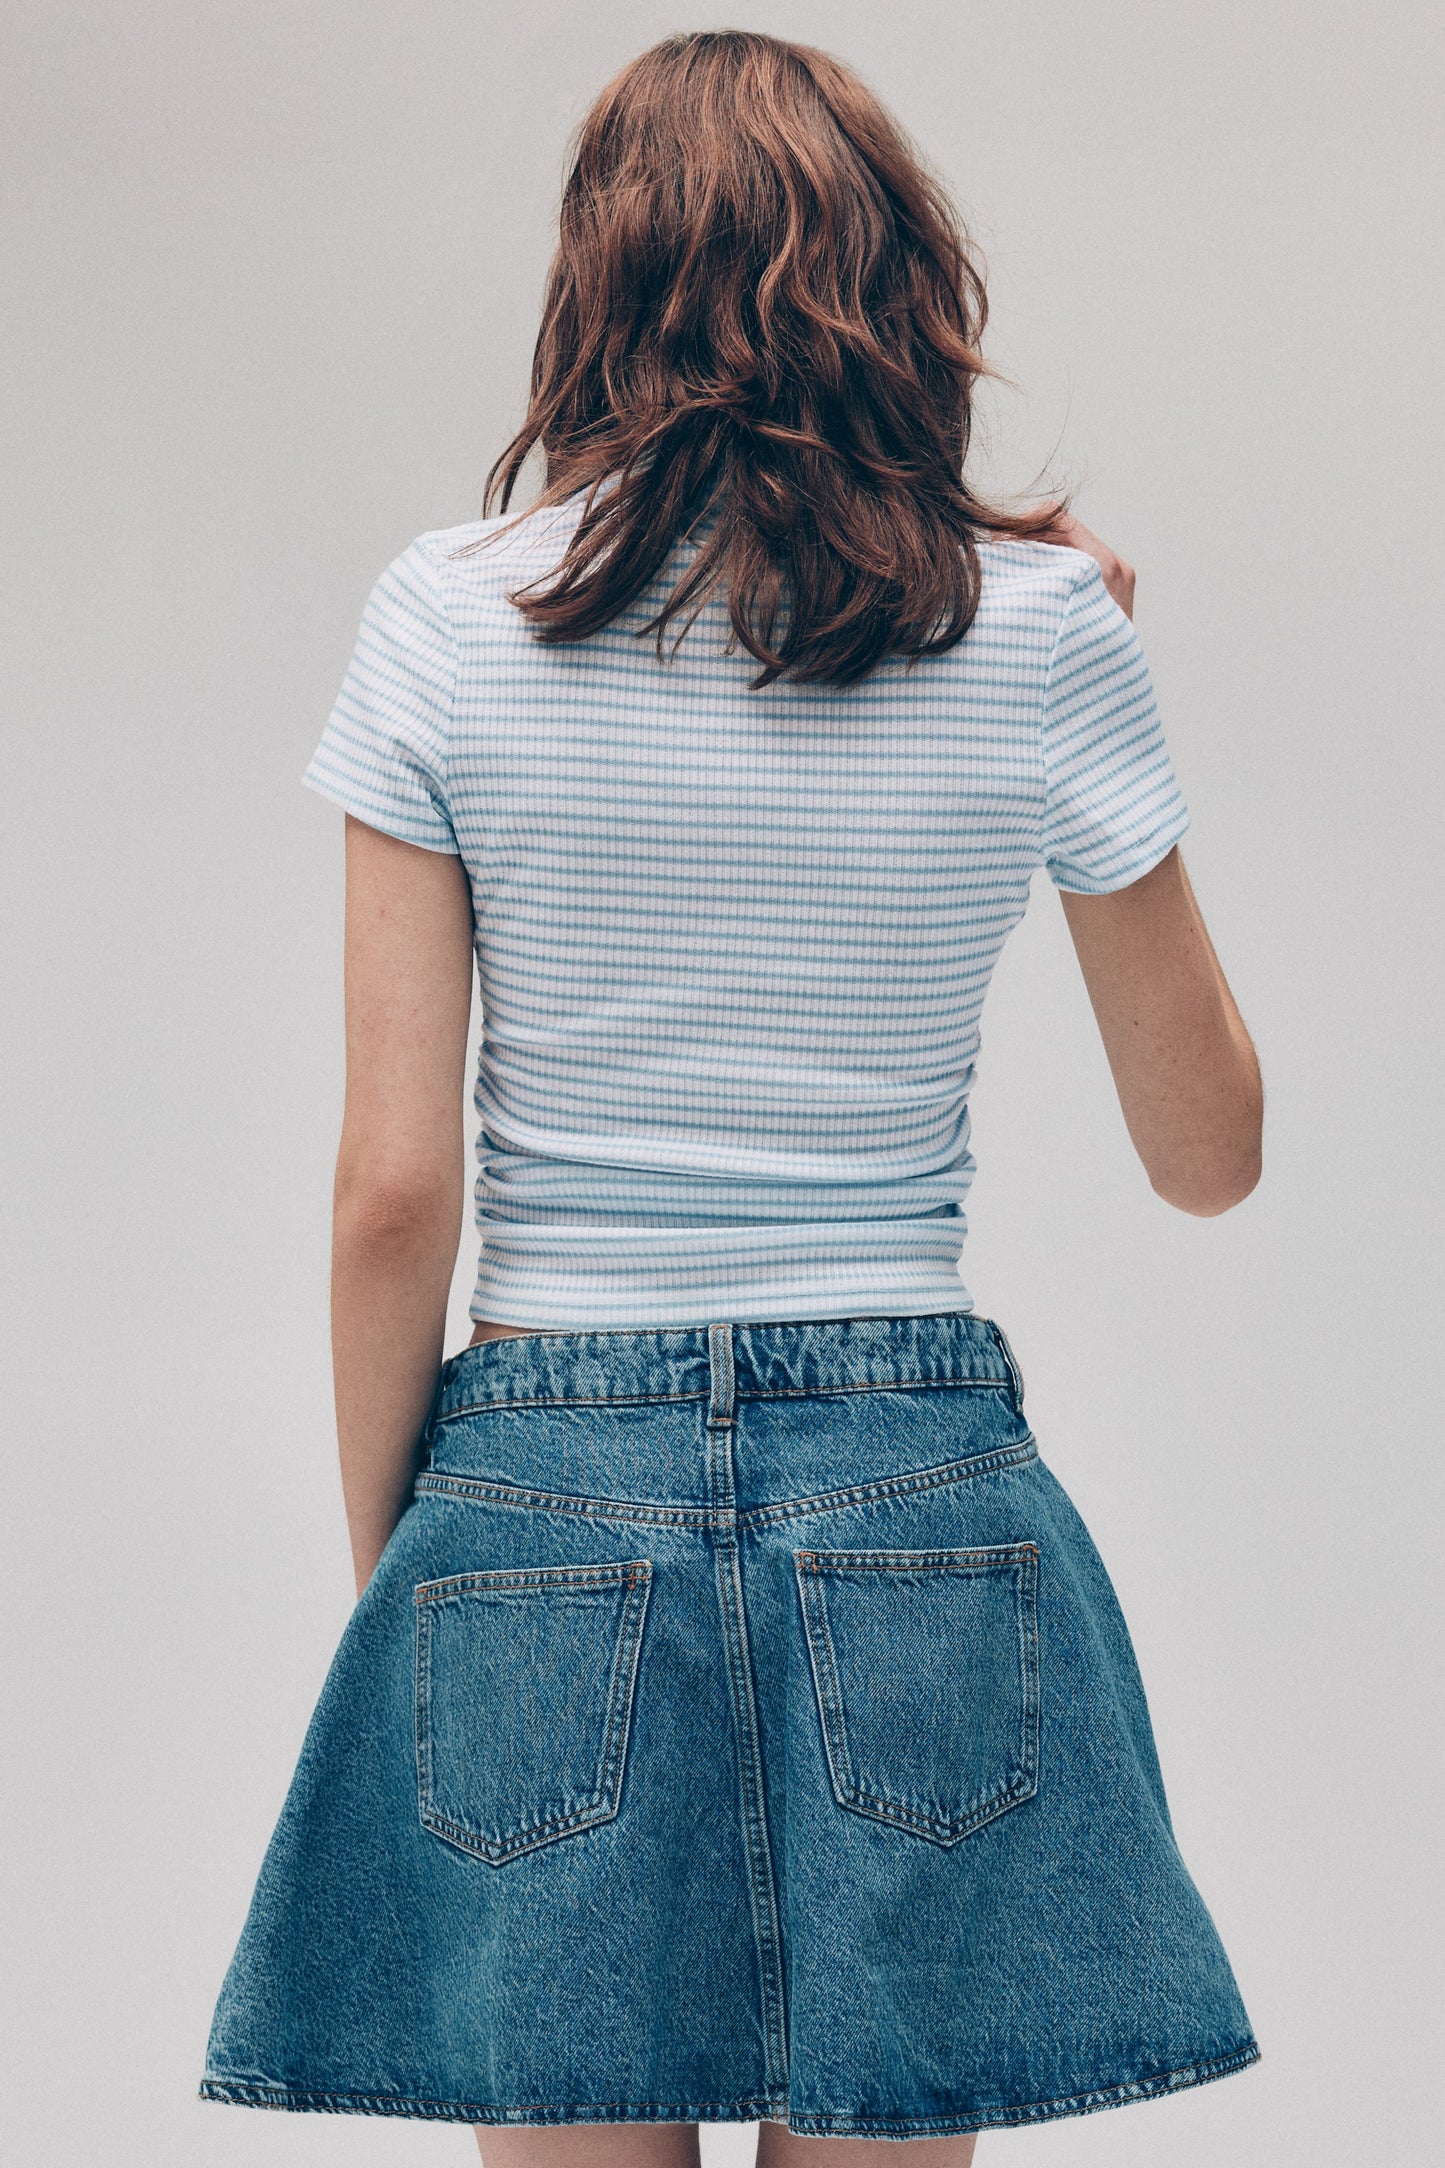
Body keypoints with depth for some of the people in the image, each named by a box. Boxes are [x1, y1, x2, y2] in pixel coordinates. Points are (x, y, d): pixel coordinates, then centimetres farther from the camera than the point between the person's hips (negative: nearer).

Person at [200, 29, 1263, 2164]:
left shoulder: (454, 622, -5)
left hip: (548, 1491, -1)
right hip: (918, 1505, 1)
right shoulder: (1041, 631, -3)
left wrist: (384, 1568, 7)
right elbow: (1210, 1152, 6)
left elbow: (395, 1189, -7)